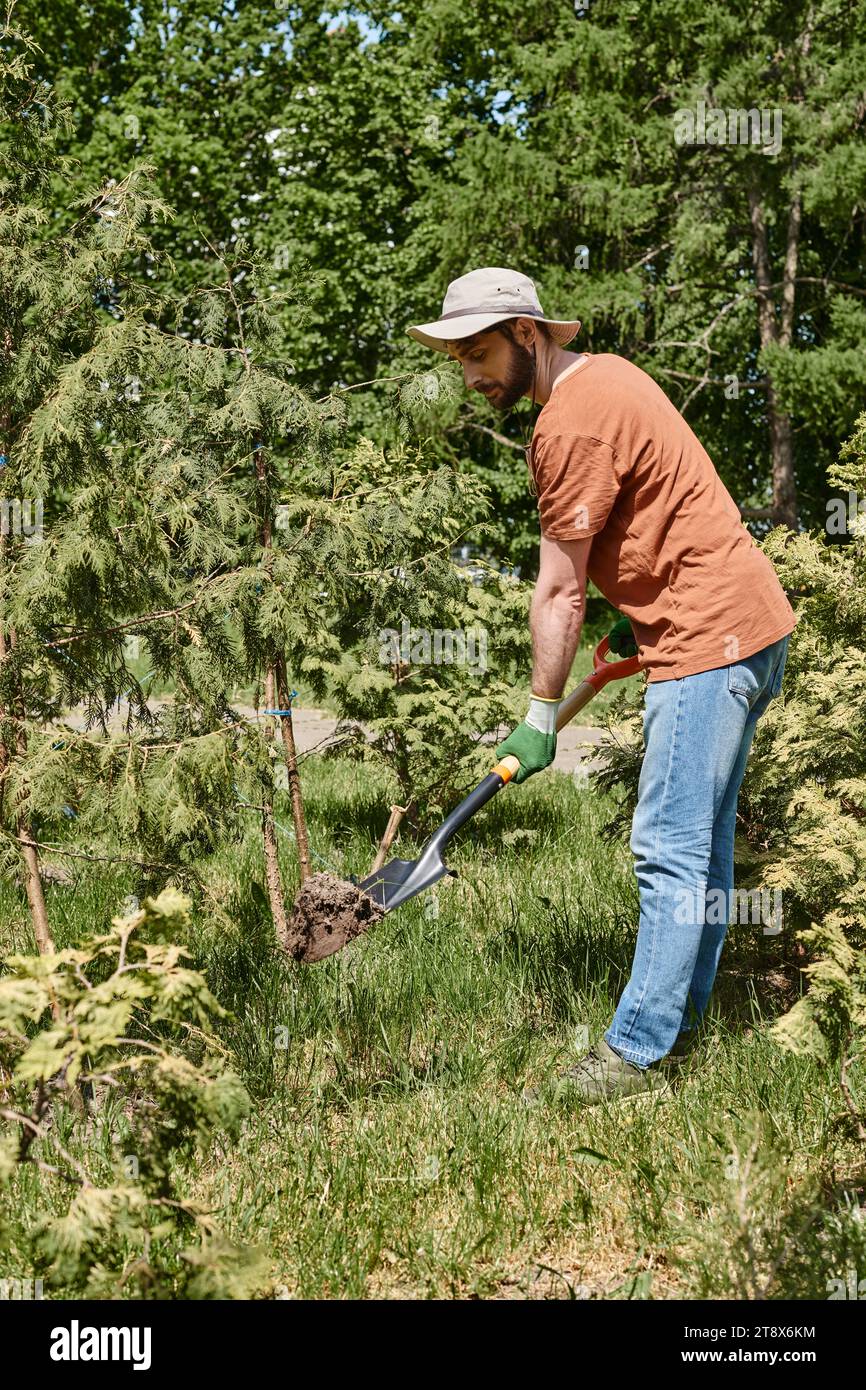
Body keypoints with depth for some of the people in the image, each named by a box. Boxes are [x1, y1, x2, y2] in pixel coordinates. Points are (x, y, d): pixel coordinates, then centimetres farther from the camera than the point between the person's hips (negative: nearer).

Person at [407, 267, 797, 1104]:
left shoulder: (574, 422, -18)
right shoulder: (604, 375, 14)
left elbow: (558, 593, -14)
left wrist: (540, 718, -7)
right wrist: (626, 610, 18)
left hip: (708, 636, -11)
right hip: (744, 625, 11)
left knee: (670, 849, -8)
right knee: (702, 843, 14)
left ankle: (638, 1055, -3)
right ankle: (680, 1023, 24)